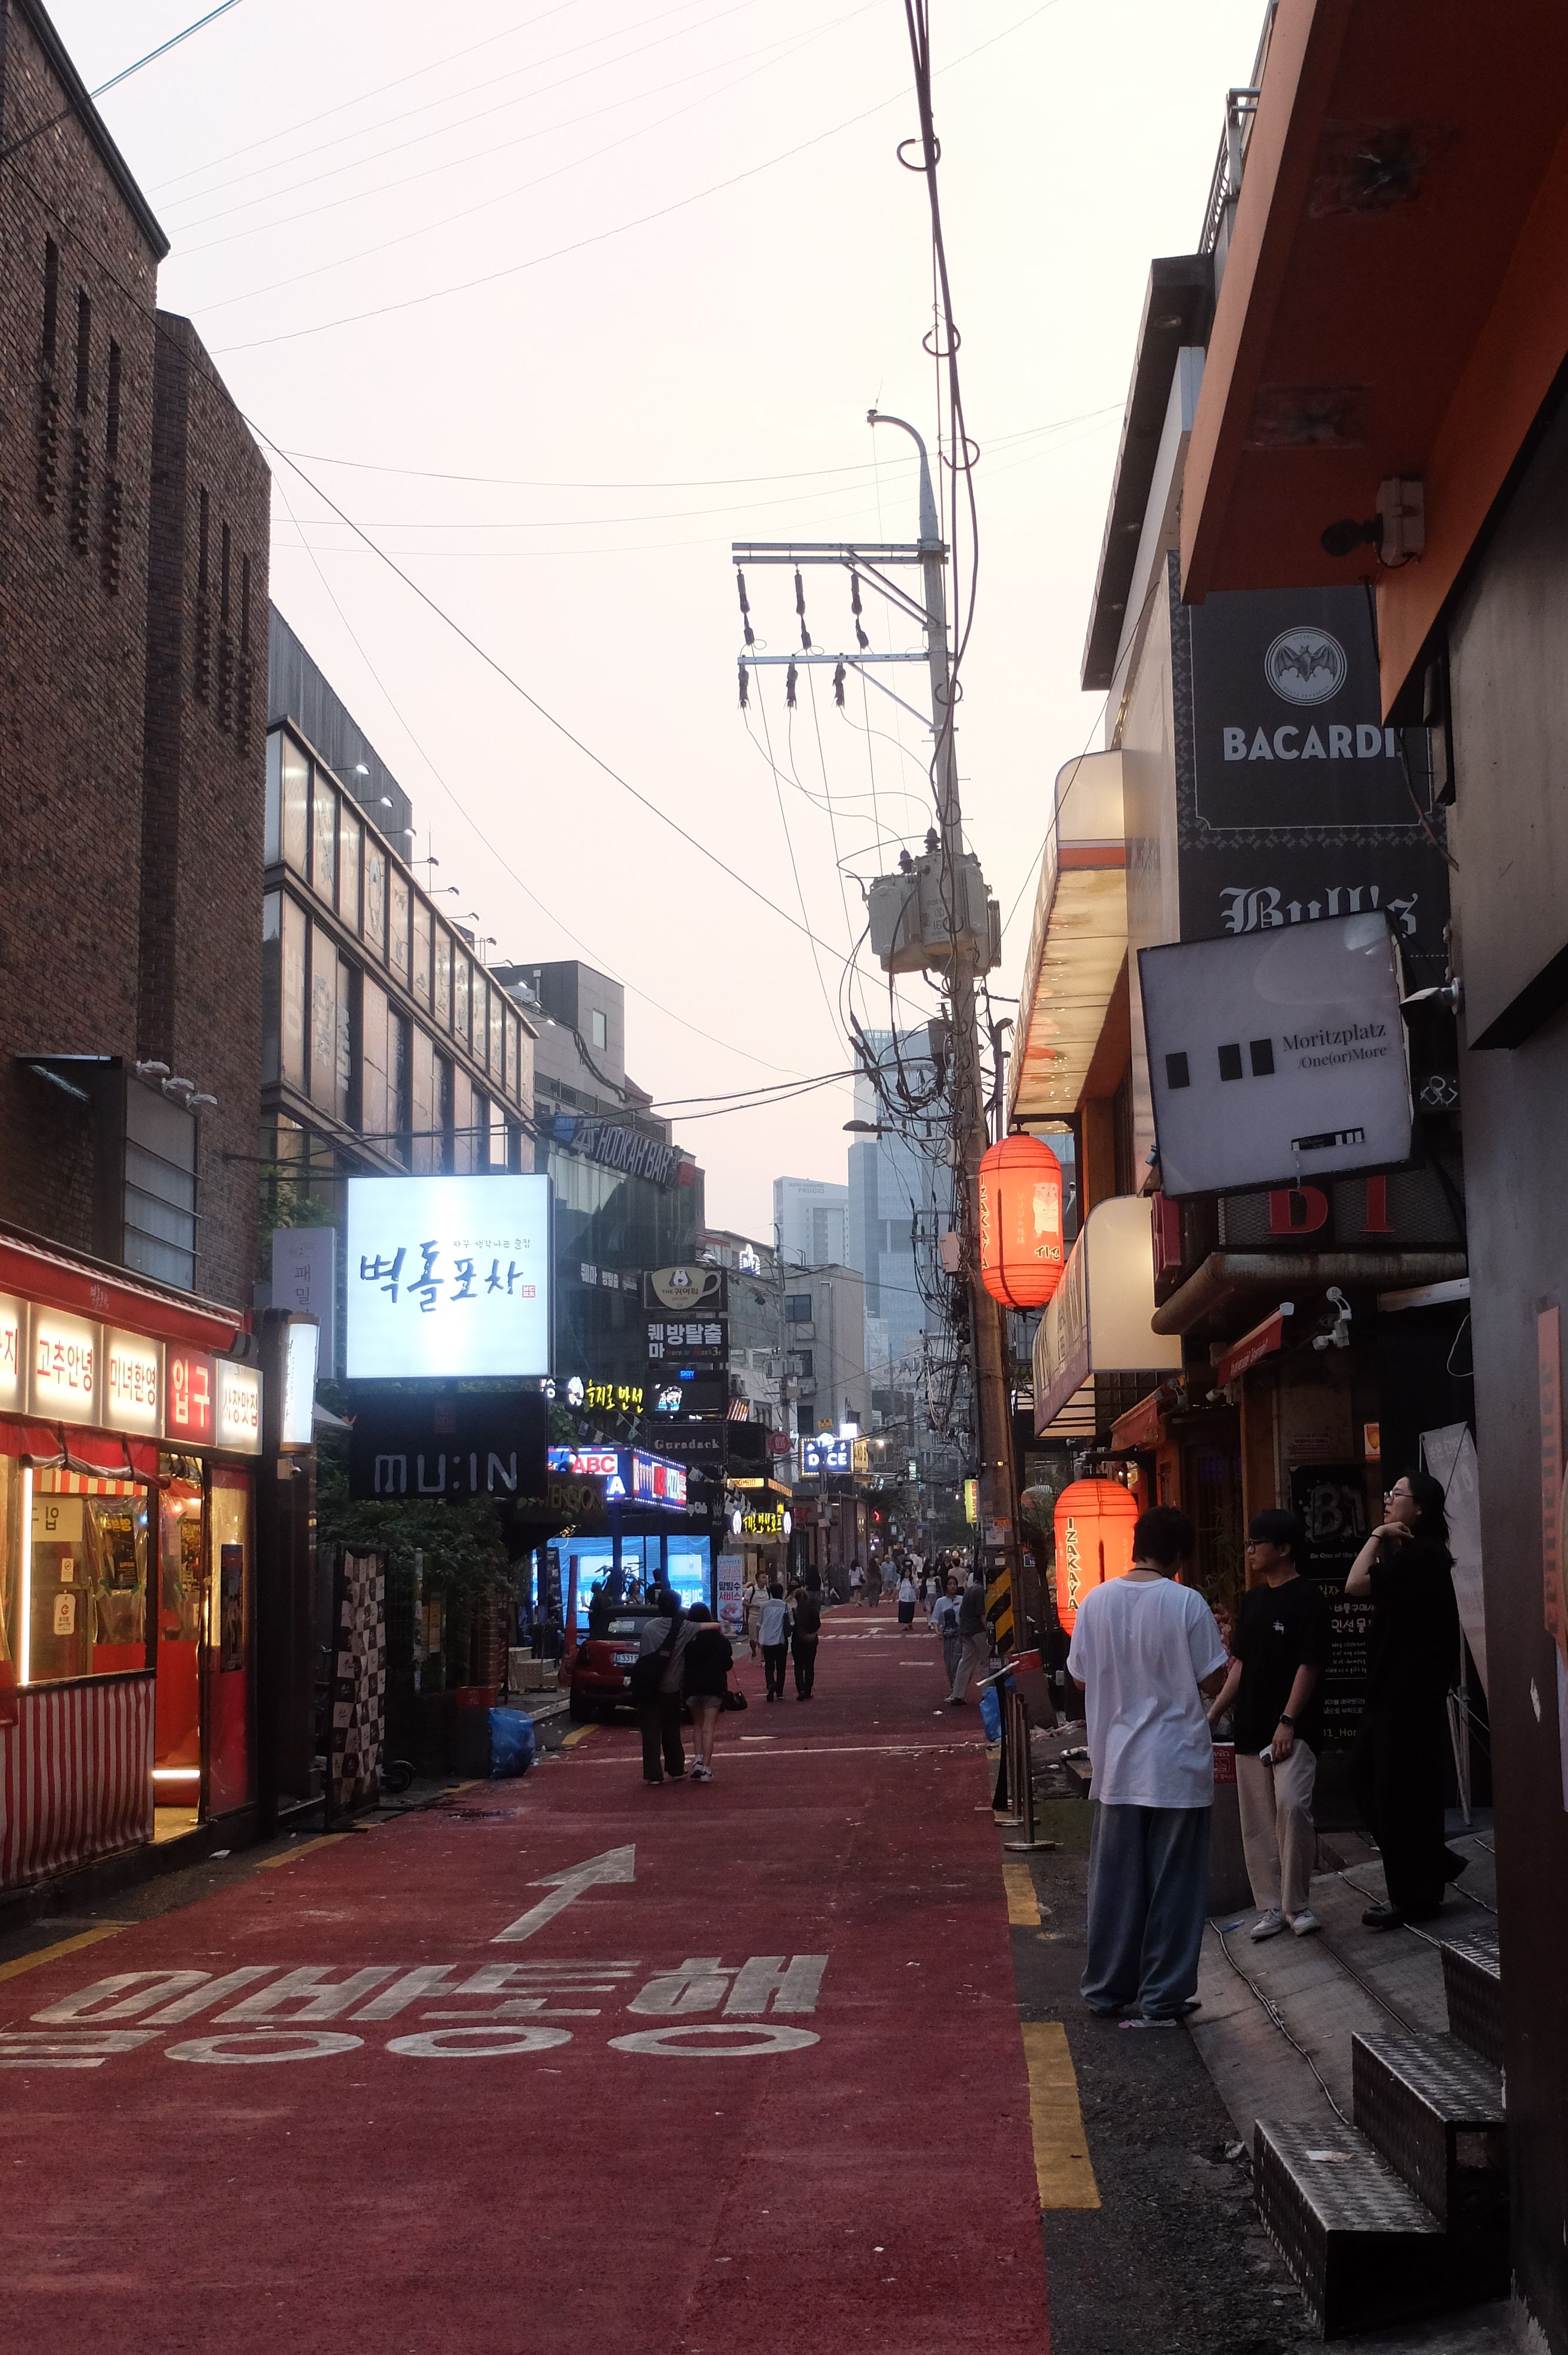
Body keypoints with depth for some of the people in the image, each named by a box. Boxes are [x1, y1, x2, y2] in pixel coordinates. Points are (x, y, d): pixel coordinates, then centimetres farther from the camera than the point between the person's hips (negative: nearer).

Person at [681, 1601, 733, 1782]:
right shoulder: (720, 1639, -4)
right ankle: (706, 1768, -4)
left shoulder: (687, 1639, -7)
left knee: (697, 1724, 18)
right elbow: (728, 1664, 2)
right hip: (714, 1686, 0)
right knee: (709, 1727, 2)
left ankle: (698, 1759, 2)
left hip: (692, 1686, 0)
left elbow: (681, 1665, -7)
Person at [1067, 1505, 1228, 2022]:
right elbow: (1213, 1682, -9)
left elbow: (1080, 1676, 5)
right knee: (1173, 1884, 7)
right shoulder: (1187, 1603, -13)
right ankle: (1163, 1997, 11)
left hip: (1117, 1765, 3)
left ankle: (1107, 1989, 21)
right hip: (1178, 1766, -3)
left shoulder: (1096, 1602, -3)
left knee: (1115, 1879, 13)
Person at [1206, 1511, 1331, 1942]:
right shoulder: (1253, 1599, 15)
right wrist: (1214, 1712, 14)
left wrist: (1288, 1721, -18)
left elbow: (1309, 1665, -12)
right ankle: (1271, 1907, 15)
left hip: (1293, 1730, -8)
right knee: (1258, 1822, 7)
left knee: (1292, 1807, -20)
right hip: (1251, 1728, 8)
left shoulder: (1306, 1599, -7)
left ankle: (1298, 1904, -8)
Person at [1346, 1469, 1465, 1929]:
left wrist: (1379, 1536, -13)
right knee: (1366, 1779, 13)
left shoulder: (1424, 1554, -17)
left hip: (1412, 1693, -10)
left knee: (1401, 1791, -3)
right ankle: (1433, 1864, 23)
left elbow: (1356, 1585, -25)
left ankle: (1415, 1896, 7)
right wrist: (1384, 1540, 7)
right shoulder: (1409, 1554, 15)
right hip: (1392, 1689, 10)